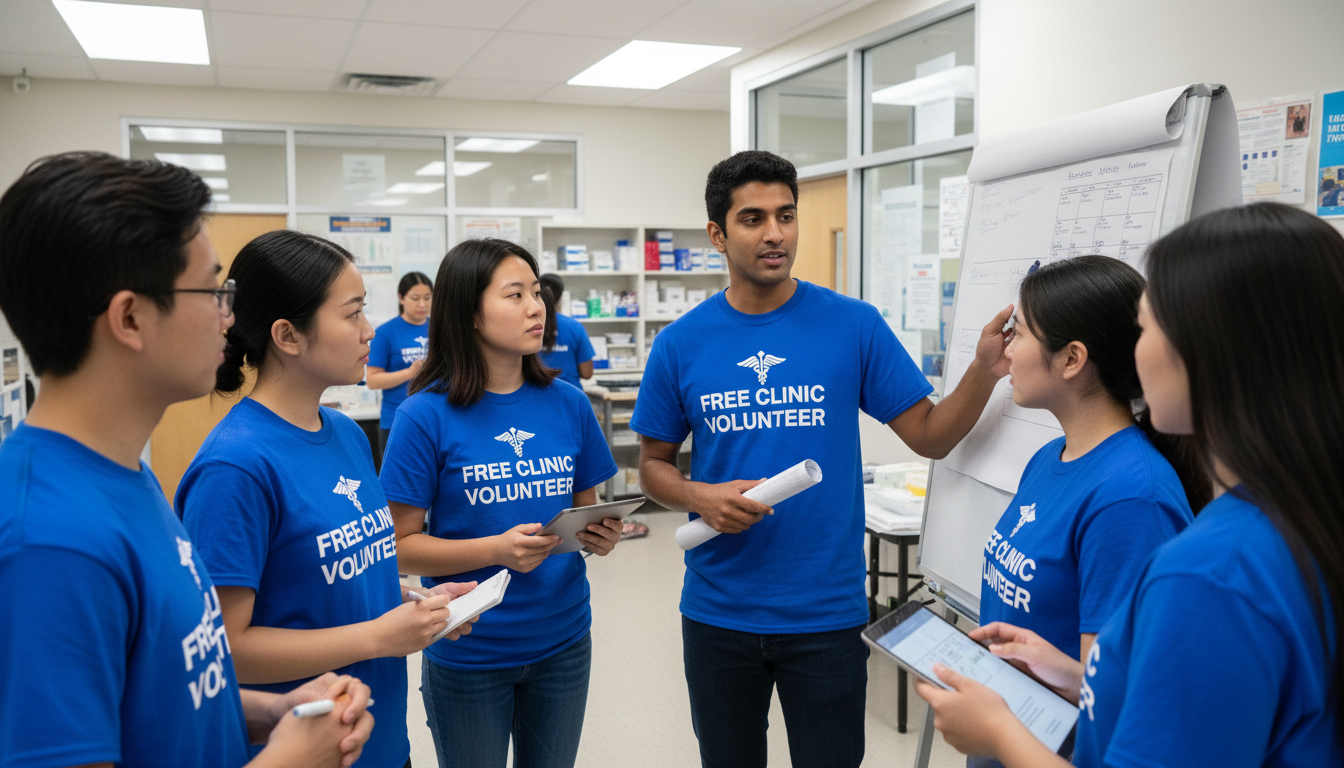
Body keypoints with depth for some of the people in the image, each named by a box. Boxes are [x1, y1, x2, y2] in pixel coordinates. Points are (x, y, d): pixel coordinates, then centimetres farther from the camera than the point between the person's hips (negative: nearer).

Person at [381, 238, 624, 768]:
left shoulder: (568, 404, -1)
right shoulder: (427, 416, -13)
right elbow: (400, 547, -12)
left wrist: (600, 536, -11)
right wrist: (497, 550, -25)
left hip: (562, 641, 4)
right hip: (466, 654, -3)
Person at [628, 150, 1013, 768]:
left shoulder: (853, 325, -5)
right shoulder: (681, 344, -3)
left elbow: (930, 435, -4)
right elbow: (654, 463, 5)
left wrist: (983, 373, -21)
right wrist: (701, 497, -14)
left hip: (826, 611, -1)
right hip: (718, 612, 2)